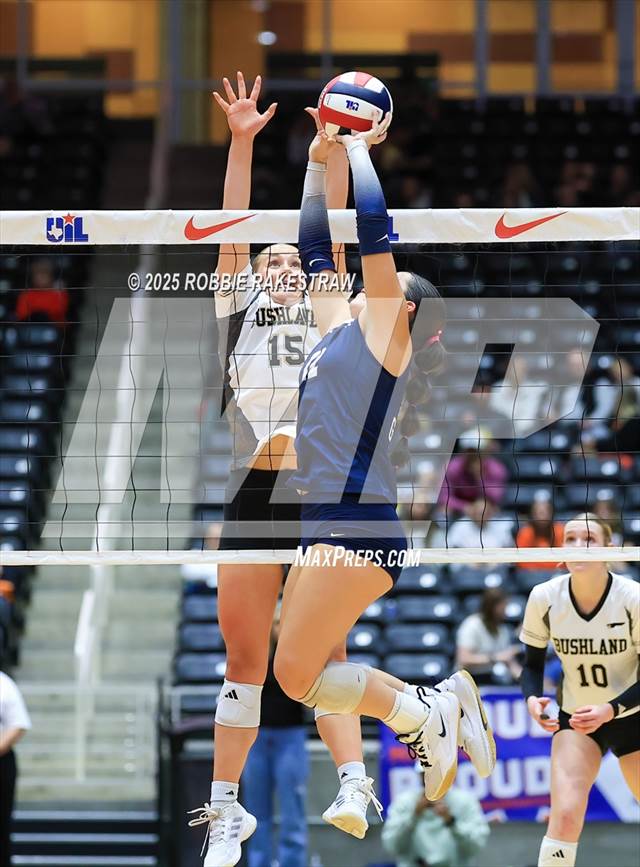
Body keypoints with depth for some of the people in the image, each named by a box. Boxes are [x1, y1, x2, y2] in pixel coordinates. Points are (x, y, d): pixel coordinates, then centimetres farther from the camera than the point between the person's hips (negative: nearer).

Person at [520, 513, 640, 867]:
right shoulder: (544, 598, -15)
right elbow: (533, 663, -1)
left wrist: (609, 710, -30)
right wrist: (532, 698, -22)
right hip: (574, 717, 1)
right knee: (565, 814, -21)